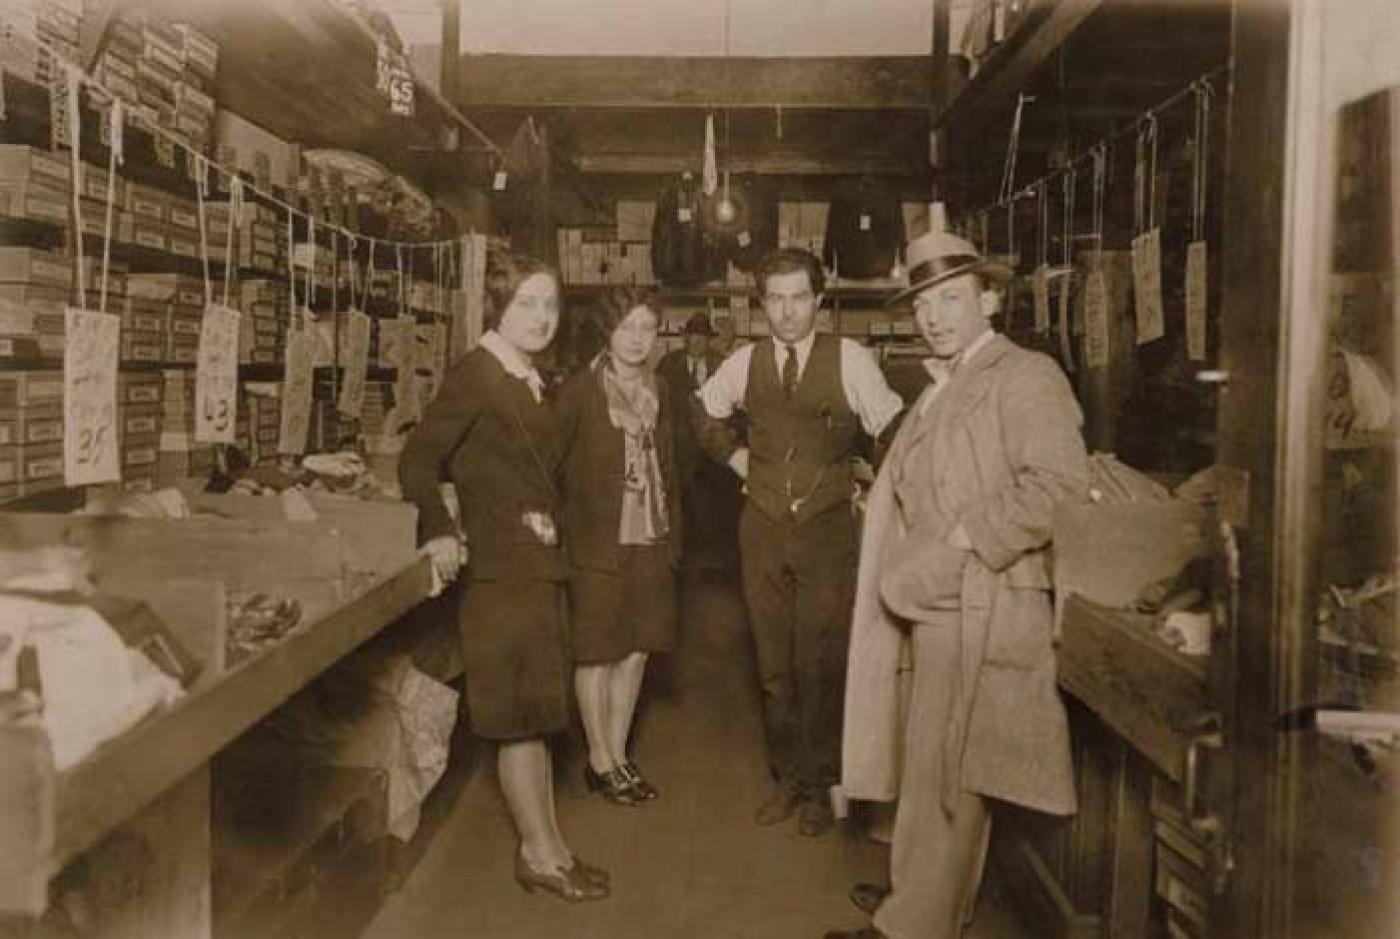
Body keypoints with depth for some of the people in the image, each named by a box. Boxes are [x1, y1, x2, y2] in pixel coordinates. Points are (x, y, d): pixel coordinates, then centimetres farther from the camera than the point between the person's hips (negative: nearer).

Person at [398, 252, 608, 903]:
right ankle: (539, 854, 15)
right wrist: (438, 532, -24)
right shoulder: (475, 373, -12)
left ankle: (547, 844, 27)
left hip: (540, 566, 9)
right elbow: (418, 459, -15)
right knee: (520, 715, 2)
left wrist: (551, 532, 7)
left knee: (537, 711, 15)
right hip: (501, 568, -8)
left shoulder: (533, 382, 12)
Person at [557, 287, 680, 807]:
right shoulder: (579, 391, -8)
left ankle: (618, 754, 26)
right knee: (598, 653, 5)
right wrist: (555, 524, -13)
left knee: (636, 649, 12)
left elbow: (666, 467, 14)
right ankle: (600, 762, 19)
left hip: (649, 540, 6)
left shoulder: (658, 392, 10)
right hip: (597, 542, -5)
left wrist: (672, 537, 10)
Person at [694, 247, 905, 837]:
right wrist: (732, 454, 11)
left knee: (822, 665, -1)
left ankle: (817, 785, 16)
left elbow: (893, 429, -1)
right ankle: (785, 777, 24)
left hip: (828, 529, -3)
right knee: (774, 662, 9)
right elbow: (704, 412, 23)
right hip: (764, 529, 3)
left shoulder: (849, 360, -7)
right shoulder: (744, 364, 5)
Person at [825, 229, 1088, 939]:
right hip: (935, 606, 9)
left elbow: (1060, 483, -22)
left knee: (942, 769, 0)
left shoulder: (1025, 376, -9)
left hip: (981, 607, -9)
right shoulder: (940, 392, 18)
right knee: (935, 766, 19)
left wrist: (960, 544, -21)